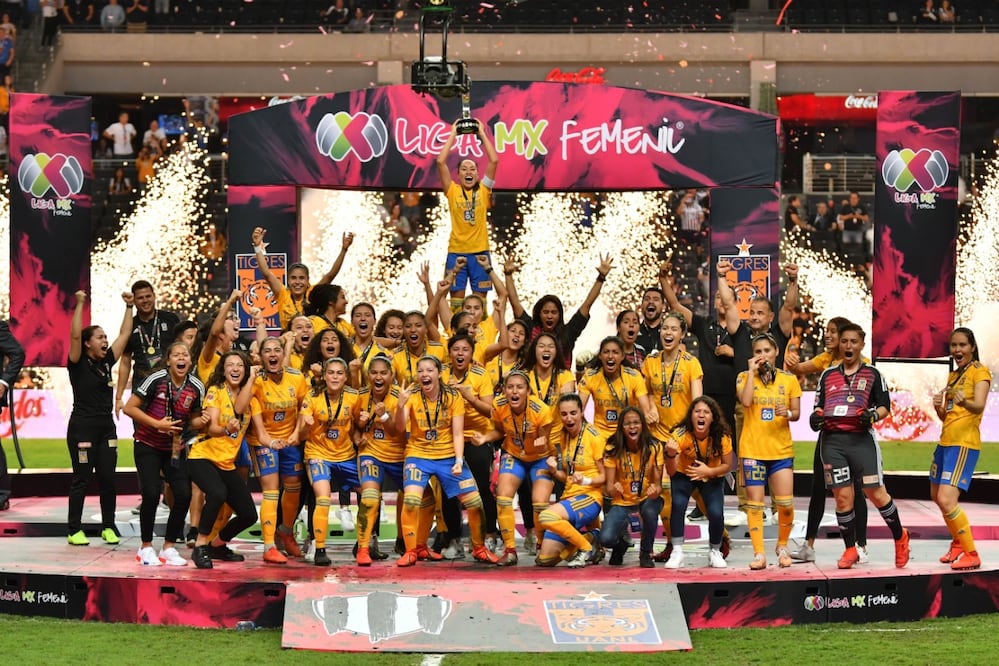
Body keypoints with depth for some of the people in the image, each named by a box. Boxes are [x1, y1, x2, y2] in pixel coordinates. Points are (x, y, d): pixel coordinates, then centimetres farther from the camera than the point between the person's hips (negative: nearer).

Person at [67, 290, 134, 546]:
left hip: (106, 427, 6)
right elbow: (75, 335, -21)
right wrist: (79, 304, -24)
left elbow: (124, 334, 14)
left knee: (107, 479, 6)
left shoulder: (107, 362, 10)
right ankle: (75, 530, 2)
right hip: (82, 426, -6)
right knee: (81, 479, -3)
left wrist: (129, 307, 12)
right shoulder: (78, 364, -7)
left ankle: (108, 527, 13)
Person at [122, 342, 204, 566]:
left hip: (175, 448, 4)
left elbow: (194, 419, 8)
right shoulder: (156, 380, -16)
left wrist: (203, 421, -16)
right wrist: (157, 424, -21)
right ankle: (146, 548, 3)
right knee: (151, 494, -15)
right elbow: (129, 408, -14)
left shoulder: (196, 387, -4)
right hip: (148, 446, -4)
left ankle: (169, 548, 8)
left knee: (183, 495, -8)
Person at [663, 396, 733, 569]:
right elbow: (671, 472, -27)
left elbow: (727, 465, -12)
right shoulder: (680, 435, -28)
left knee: (716, 513, -17)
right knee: (678, 505, -25)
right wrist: (671, 455, -49)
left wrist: (709, 471, -32)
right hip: (684, 475, -1)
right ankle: (677, 553, -12)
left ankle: (715, 552, 11)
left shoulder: (722, 436, -26)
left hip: (712, 477, 1)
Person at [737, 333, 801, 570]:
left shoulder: (789, 379, 7)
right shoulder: (745, 377, 3)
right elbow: (746, 401, -16)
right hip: (752, 449, -1)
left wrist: (788, 413, -14)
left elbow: (797, 413, 8)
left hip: (781, 449, 1)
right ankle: (759, 553, 2)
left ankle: (782, 547, 18)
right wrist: (752, 371, -11)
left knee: (785, 503, -4)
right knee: (754, 503, -2)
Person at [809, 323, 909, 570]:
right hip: (832, 440, 2)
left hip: (861, 438, -2)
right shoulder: (828, 375, 16)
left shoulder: (871, 374, 9)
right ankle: (850, 550, 11)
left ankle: (900, 537, 14)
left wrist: (873, 416, -13)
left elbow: (885, 406, 7)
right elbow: (819, 406, 20)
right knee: (842, 497, -1)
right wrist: (816, 417, -2)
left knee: (876, 493, -7)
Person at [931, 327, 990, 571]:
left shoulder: (980, 372, -8)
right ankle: (958, 543, 40)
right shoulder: (953, 376, 15)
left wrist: (965, 402, -47)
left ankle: (971, 554, -8)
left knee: (947, 500, -19)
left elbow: (980, 406, -25)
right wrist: (939, 407, -3)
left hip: (964, 444, -9)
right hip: (945, 441, 9)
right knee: (937, 497, 20)